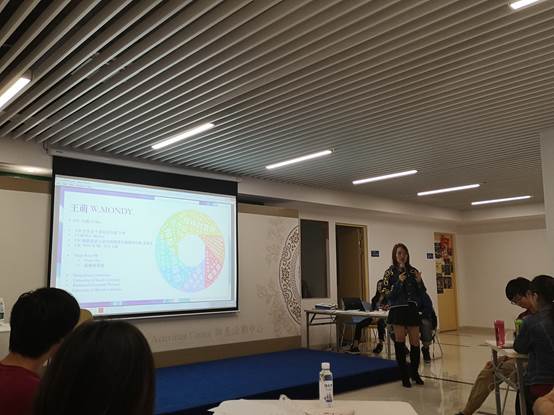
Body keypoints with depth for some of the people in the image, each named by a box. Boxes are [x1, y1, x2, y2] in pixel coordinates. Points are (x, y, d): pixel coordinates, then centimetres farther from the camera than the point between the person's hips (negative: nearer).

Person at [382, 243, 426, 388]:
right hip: (398, 310, -3)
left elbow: (421, 293, 9)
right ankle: (404, 376, 12)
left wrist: (419, 281, -10)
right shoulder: (390, 272, -2)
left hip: (412, 310, 3)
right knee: (400, 343, 0)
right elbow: (387, 294, -7)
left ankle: (414, 372, 27)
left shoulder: (413, 271, 7)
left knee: (415, 343, 6)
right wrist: (399, 282, -19)